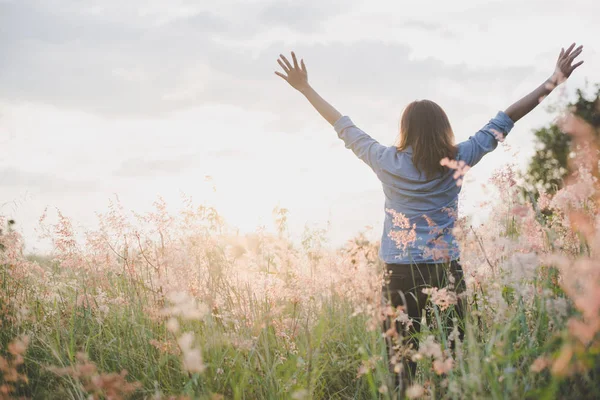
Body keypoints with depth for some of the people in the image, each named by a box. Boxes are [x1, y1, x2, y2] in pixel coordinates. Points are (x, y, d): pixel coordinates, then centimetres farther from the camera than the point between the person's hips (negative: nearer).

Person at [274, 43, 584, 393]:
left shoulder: (388, 161, -1)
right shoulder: (457, 161, -1)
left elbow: (345, 128, 8)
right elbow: (503, 122, 3)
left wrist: (306, 89, 19)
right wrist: (555, 81, 9)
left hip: (400, 272, 0)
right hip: (446, 269, 0)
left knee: (402, 357, 2)